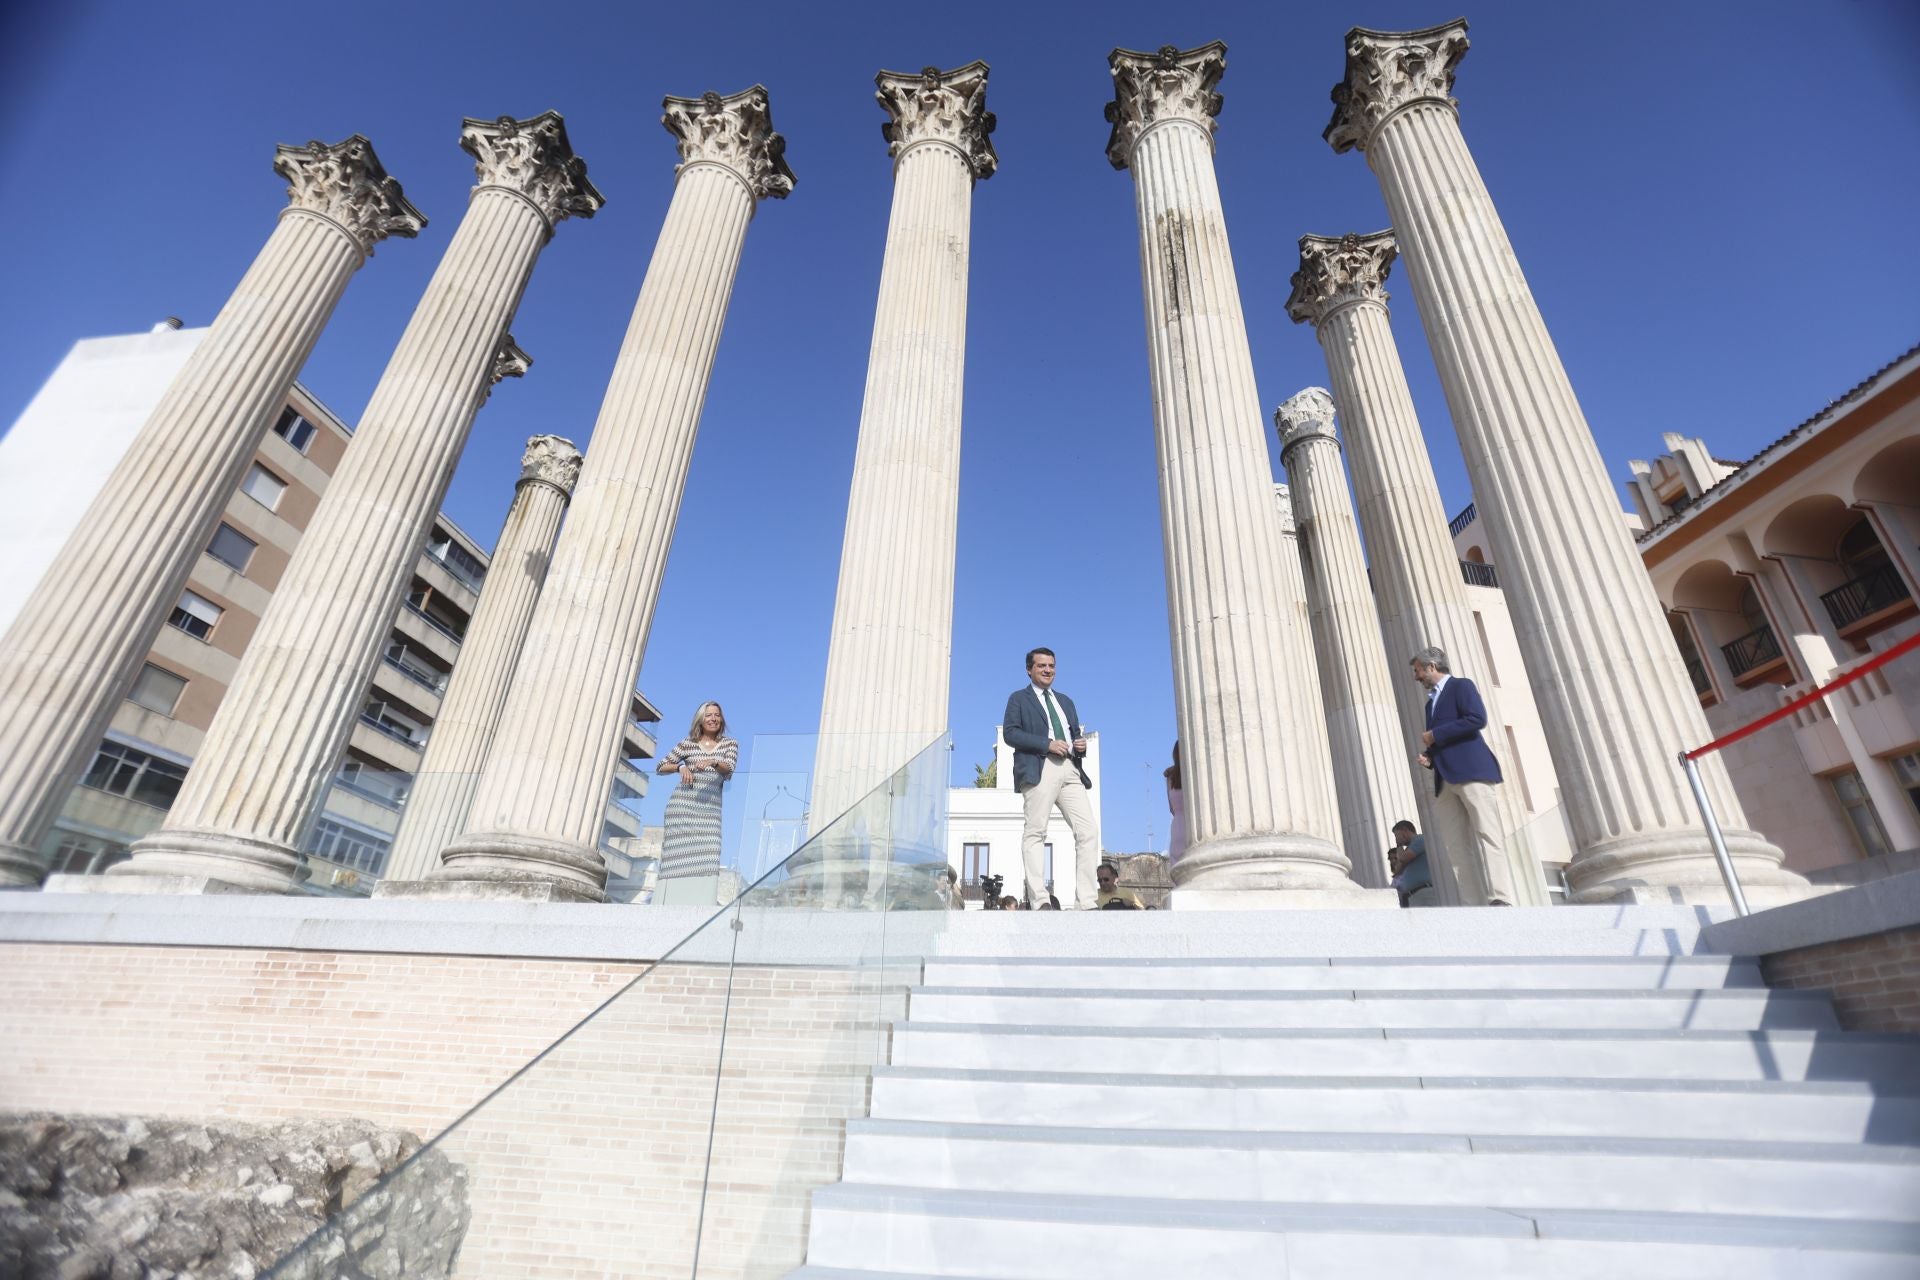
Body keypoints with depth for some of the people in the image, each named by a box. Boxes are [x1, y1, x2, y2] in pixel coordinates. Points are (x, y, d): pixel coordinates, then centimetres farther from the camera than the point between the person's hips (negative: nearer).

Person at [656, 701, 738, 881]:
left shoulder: (730, 744, 13)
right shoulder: (688, 743, 11)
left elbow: (728, 771, -3)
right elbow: (660, 767, 14)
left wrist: (713, 762, -23)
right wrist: (680, 767, -4)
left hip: (711, 807, 0)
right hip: (683, 803, 0)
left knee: (707, 856, -13)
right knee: (679, 852, -9)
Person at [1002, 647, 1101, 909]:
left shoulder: (1065, 701, 30)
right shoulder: (1019, 698, 13)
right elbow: (1010, 732, -1)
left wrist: (1081, 744, 4)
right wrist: (1047, 744, -12)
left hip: (1070, 770, 5)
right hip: (1040, 769, -5)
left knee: (1088, 833, -6)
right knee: (1035, 832, -8)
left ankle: (1085, 902, -6)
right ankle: (1039, 901, -8)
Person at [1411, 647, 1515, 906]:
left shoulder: (1460, 685, 4)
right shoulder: (1431, 702, 26)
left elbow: (1477, 718, -14)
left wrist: (1435, 735, -10)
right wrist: (1428, 756, 9)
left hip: (1471, 771, -8)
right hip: (1446, 780, 8)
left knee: (1485, 834, -13)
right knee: (1454, 845, 0)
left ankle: (1501, 900, -16)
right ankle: (1471, 905, -3)